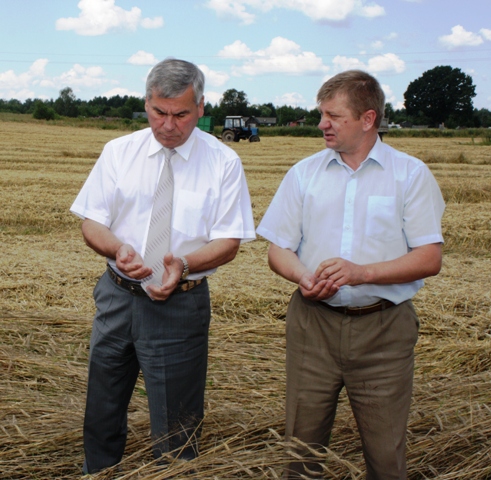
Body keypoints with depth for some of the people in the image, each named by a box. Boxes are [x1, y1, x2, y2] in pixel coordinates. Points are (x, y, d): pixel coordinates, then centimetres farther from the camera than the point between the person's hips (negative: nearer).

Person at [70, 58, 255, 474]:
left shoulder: (223, 162, -5)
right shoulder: (118, 152, 1)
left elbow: (229, 242, -7)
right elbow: (91, 223, 1)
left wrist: (184, 263, -27)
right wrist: (118, 248, -22)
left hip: (180, 304, -3)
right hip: (117, 296, 3)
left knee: (176, 429, 8)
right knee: (101, 413, 18)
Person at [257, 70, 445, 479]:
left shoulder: (411, 174, 1)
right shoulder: (304, 173, 8)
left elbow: (430, 258, -5)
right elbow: (278, 249, 8)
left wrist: (362, 272, -19)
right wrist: (303, 277, -14)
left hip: (383, 327, -2)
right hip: (313, 322, 2)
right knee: (303, 441, 9)